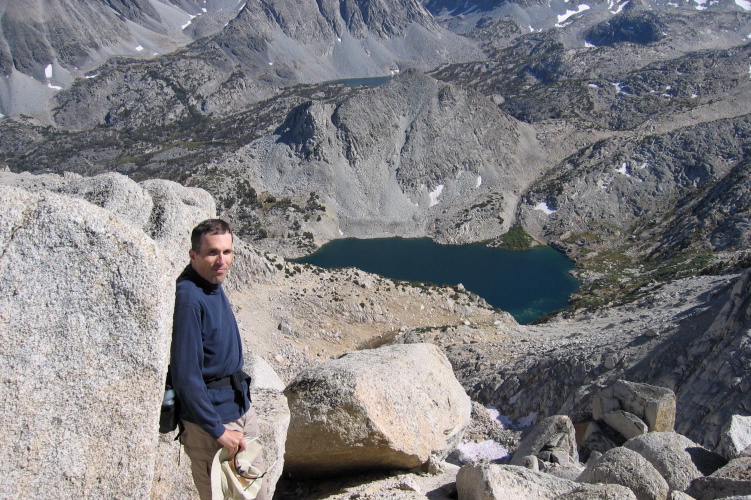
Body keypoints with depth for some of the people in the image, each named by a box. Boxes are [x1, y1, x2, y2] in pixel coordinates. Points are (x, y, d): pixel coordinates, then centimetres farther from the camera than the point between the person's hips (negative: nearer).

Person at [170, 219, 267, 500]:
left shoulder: (213, 284, 2)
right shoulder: (189, 299, -24)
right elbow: (185, 376, -25)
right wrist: (218, 430, -20)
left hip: (240, 408, 9)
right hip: (211, 418, -9)